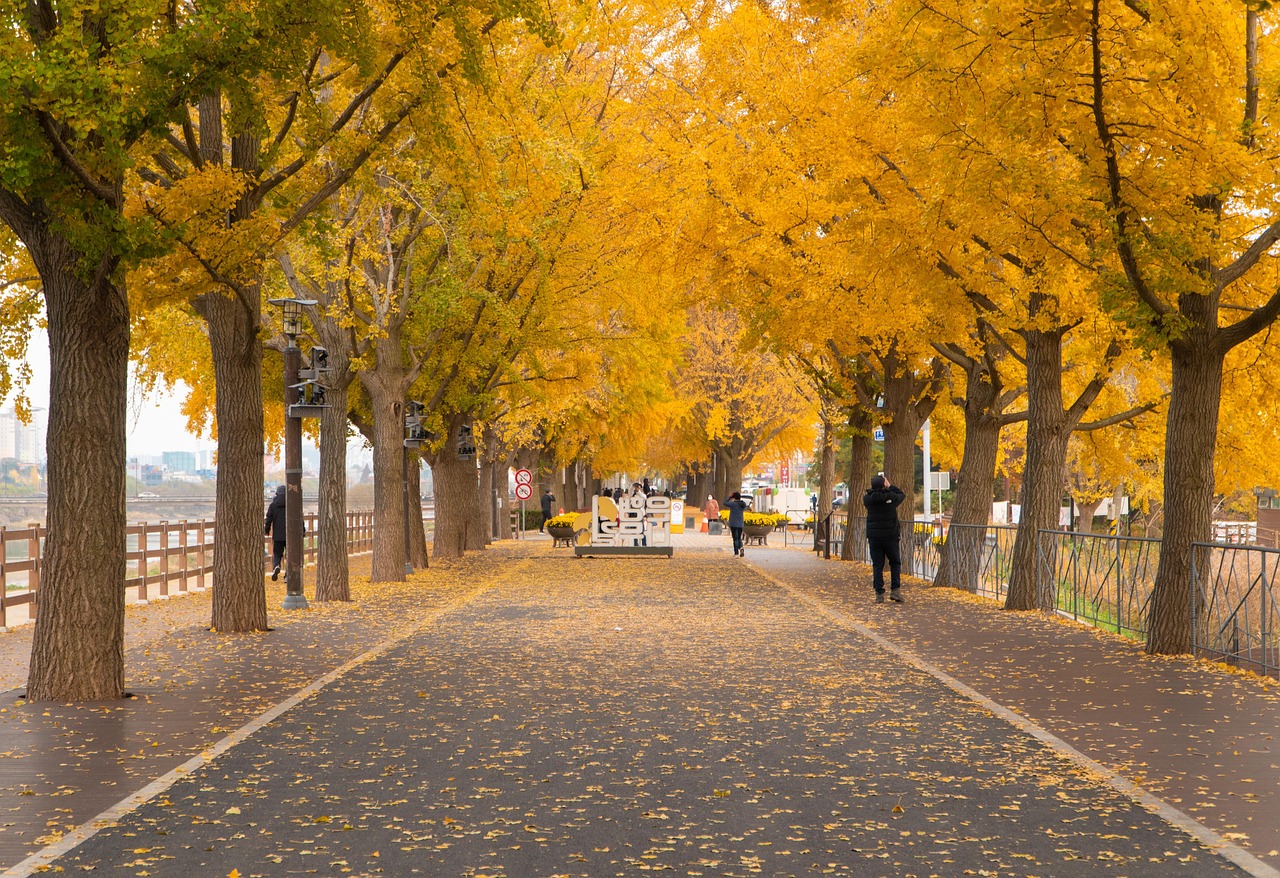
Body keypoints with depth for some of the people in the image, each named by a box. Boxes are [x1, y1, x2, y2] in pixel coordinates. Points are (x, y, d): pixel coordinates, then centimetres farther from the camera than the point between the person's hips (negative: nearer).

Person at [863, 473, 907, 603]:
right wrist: (890, 486, 17)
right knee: (895, 563, 13)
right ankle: (895, 590, 4)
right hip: (890, 536, -2)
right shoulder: (891, 497, -9)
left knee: (877, 565, 5)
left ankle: (879, 594, 2)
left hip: (873, 537, 2)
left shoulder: (867, 499, -4)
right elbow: (902, 495, 10)